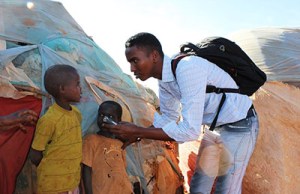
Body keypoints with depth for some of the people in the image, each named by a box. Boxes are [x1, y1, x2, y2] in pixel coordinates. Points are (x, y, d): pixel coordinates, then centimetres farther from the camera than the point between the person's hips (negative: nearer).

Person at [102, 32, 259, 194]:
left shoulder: (188, 68, -33)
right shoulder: (164, 80, -5)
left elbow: (190, 130, -35)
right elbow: (168, 117, 10)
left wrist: (137, 131, -31)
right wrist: (135, 135, -2)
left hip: (239, 126, -8)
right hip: (215, 126, 8)